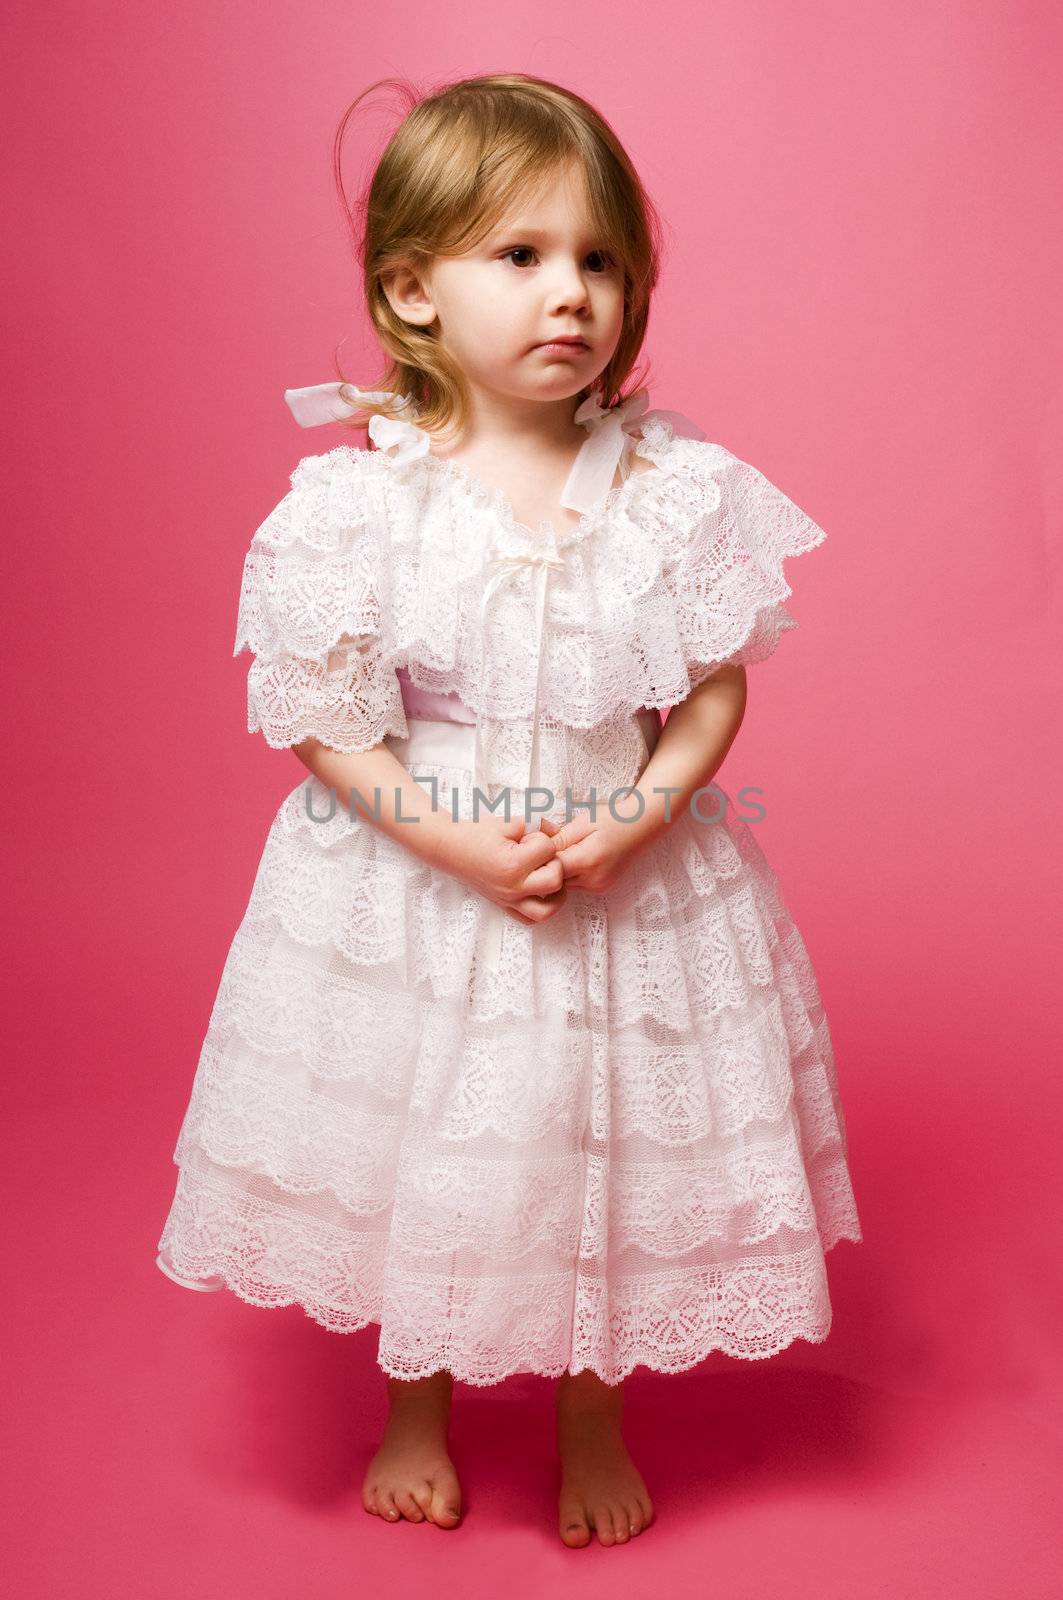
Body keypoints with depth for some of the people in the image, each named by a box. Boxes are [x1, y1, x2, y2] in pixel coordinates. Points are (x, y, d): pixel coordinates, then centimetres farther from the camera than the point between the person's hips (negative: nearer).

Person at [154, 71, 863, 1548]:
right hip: (410, 880, 0)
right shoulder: (362, 494, -12)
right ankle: (414, 1407, 44)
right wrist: (448, 836, -19)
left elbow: (714, 693, -2)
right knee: (413, 1151, 15)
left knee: (609, 1150, 15)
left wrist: (636, 820, -17)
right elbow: (318, 713, -9)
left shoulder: (677, 487, -8)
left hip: (630, 883, 1)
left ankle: (594, 1414, 43)